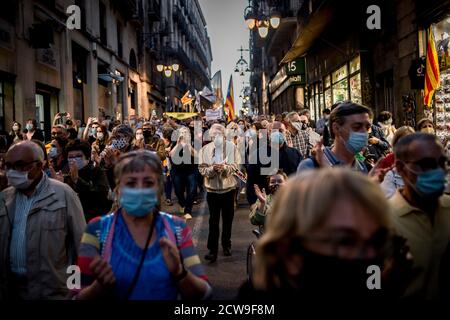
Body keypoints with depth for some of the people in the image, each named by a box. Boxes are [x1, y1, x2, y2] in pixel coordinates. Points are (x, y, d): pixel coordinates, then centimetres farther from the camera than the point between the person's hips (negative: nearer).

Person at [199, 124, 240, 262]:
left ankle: (226, 245, 32)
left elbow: (235, 165, -7)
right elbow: (202, 169, -6)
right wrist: (212, 169, -24)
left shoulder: (231, 146, -3)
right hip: (212, 188, -1)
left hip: (229, 187, 1)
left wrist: (224, 167, -25)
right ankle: (212, 250, 3)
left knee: (228, 218, 14)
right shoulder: (205, 149, -2)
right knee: (214, 220, -1)